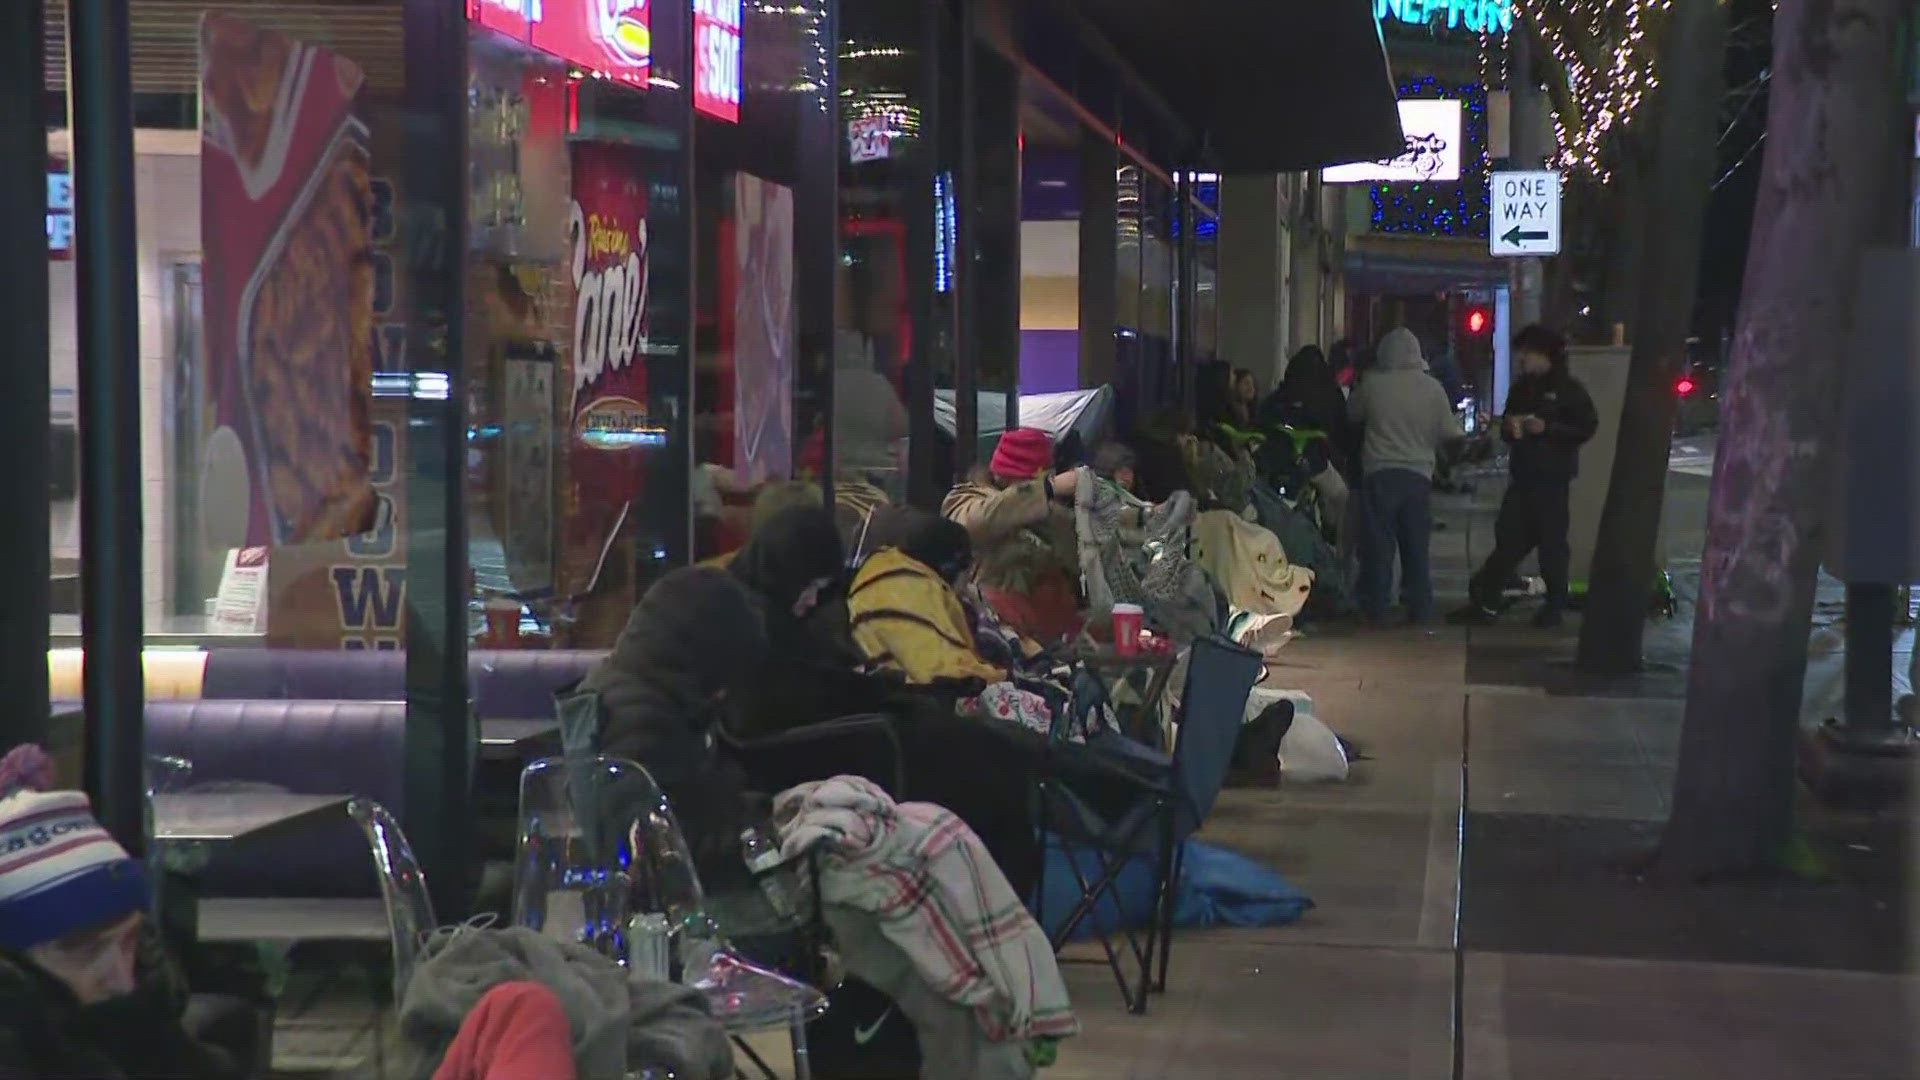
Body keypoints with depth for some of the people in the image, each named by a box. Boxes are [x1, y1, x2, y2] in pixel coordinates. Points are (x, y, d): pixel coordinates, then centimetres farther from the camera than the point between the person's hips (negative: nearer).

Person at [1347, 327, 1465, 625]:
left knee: (1378, 548, 2)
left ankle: (1376, 615, 1)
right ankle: (1420, 615, 12)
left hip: (1380, 473, -2)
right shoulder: (1432, 388, -2)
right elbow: (1448, 434, 5)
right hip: (1419, 475, 2)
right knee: (1416, 550, 10)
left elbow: (1353, 415, 11)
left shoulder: (1372, 384, -5)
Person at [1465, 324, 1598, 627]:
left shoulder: (1568, 388, -5)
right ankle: (1486, 599, 3)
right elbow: (1506, 429, 23)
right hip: (1521, 476, 5)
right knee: (1509, 538, 3)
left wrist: (1547, 428, -19)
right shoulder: (1522, 387, 14)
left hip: (1553, 478, -5)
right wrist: (1509, 428, -1)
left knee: (1552, 542, -1)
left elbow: (1587, 428, -10)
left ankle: (1556, 605, 8)